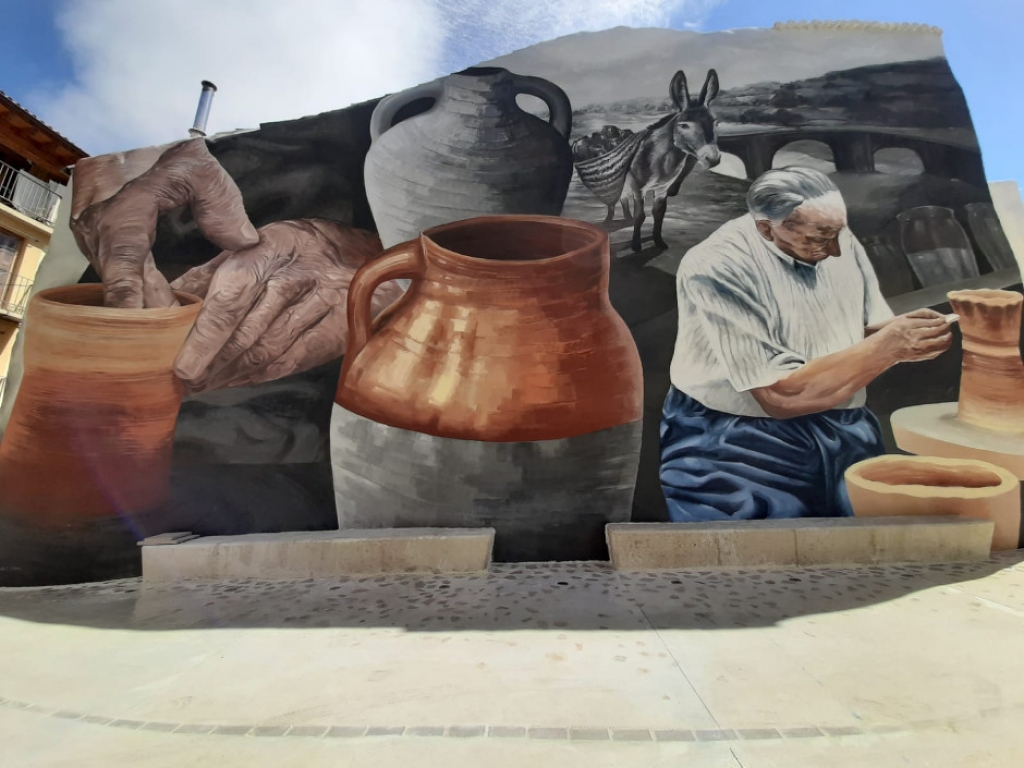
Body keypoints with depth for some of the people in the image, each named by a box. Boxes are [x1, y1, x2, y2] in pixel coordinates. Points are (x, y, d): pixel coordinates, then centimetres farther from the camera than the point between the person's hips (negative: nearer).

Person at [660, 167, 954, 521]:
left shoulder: (839, 239, 1)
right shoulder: (718, 268, -22)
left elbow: (866, 335, 10)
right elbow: (782, 395, -25)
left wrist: (901, 331, -13)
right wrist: (888, 346, -21)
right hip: (739, 449, -6)